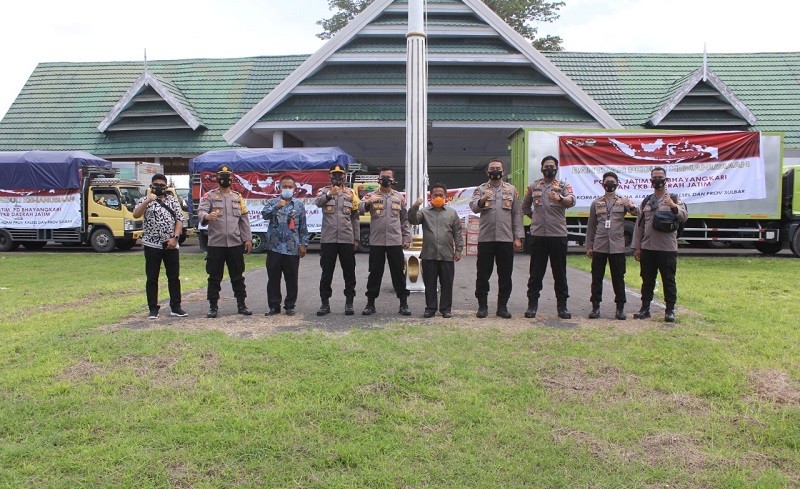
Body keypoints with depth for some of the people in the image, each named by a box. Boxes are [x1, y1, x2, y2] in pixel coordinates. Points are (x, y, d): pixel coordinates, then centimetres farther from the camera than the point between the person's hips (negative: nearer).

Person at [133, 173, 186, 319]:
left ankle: (175, 307, 13)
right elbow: (136, 215, -15)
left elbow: (179, 220, 7)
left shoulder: (173, 201, 11)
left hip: (171, 245, 3)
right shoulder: (144, 200, 3)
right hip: (152, 245, -2)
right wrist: (148, 201, -27)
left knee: (174, 277, 5)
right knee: (152, 278, 3)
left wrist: (175, 237, -6)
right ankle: (153, 308, 11)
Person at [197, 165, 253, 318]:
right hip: (215, 243, -2)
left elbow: (244, 219, 11)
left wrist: (248, 238, 4)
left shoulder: (238, 197, 13)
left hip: (235, 243, 2)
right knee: (214, 276, 3)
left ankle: (241, 304, 17)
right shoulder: (209, 196, 4)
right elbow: (200, 211, -11)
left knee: (238, 275, 8)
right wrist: (207, 216, -35)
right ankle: (213, 306, 12)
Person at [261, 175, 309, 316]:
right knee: (273, 278, 6)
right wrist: (276, 207, -26)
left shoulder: (299, 205, 8)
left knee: (292, 279, 5)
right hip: (274, 247, 0)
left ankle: (290, 306, 15)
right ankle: (274, 306, 15)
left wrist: (304, 244, 2)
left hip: (292, 248, 0)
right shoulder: (272, 202, 8)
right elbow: (264, 215, -11)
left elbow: (303, 227, 8)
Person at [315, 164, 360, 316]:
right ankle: (325, 303, 13)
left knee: (349, 271, 5)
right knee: (327, 272, 4)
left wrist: (356, 238, 7)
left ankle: (349, 302, 14)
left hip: (347, 239, 1)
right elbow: (318, 202, -21)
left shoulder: (351, 193, 9)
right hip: (328, 239, -1)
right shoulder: (324, 191, 4)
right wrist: (329, 195, -41)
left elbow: (355, 217, 10)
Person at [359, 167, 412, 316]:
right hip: (376, 241, -1)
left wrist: (407, 238, 5)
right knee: (375, 273, 6)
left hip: (395, 241, 1)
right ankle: (370, 303, 15)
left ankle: (403, 303, 12)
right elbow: (360, 208, -16)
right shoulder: (372, 195, 4)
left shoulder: (399, 197, 10)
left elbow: (404, 220, 12)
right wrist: (367, 202, -38)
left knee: (398, 273, 6)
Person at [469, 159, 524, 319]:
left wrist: (518, 237, 1)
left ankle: (502, 306, 15)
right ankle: (482, 306, 12)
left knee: (505, 275, 5)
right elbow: (473, 207, -11)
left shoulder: (512, 190, 11)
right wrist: (482, 200, -33)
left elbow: (517, 214, 8)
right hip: (485, 238, -1)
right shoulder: (481, 189, 6)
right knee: (483, 274, 3)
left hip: (506, 239, 1)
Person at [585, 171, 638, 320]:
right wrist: (589, 246, 5)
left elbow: (638, 214, -8)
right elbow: (591, 226, 9)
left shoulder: (623, 201, 7)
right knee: (597, 277, 3)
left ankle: (620, 307, 14)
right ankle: (595, 306, 12)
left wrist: (632, 206, -29)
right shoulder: (596, 203, 9)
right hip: (599, 246, 1)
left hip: (617, 246, -1)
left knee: (618, 278, 5)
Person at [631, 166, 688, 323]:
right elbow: (639, 225, 13)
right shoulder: (646, 201, 14)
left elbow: (684, 217, -14)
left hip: (667, 248, -4)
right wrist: (636, 247, 8)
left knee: (669, 280, 3)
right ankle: (645, 308, 18)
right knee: (647, 280, 10)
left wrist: (674, 207, -34)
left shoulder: (674, 199, 2)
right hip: (647, 248, 4)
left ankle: (670, 310, 10)